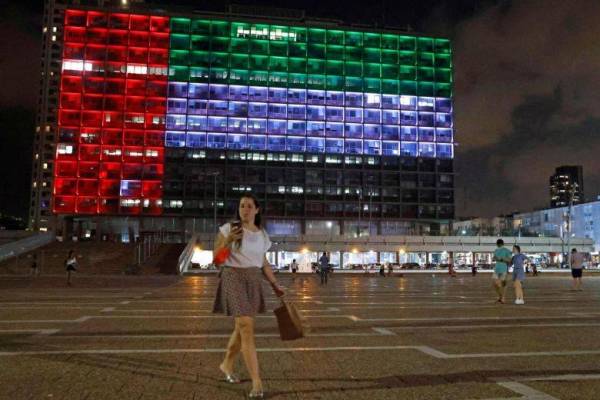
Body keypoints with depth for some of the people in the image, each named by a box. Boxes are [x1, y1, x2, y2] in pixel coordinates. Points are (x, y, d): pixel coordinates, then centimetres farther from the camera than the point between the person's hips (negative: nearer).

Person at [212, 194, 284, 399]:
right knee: (246, 328, -12)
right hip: (234, 278, -6)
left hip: (253, 281, 6)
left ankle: (227, 364, 38)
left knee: (241, 328, 14)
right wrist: (228, 240, -20)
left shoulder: (262, 234, 9)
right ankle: (256, 381, -9)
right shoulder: (228, 229, -5)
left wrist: (275, 285, 13)